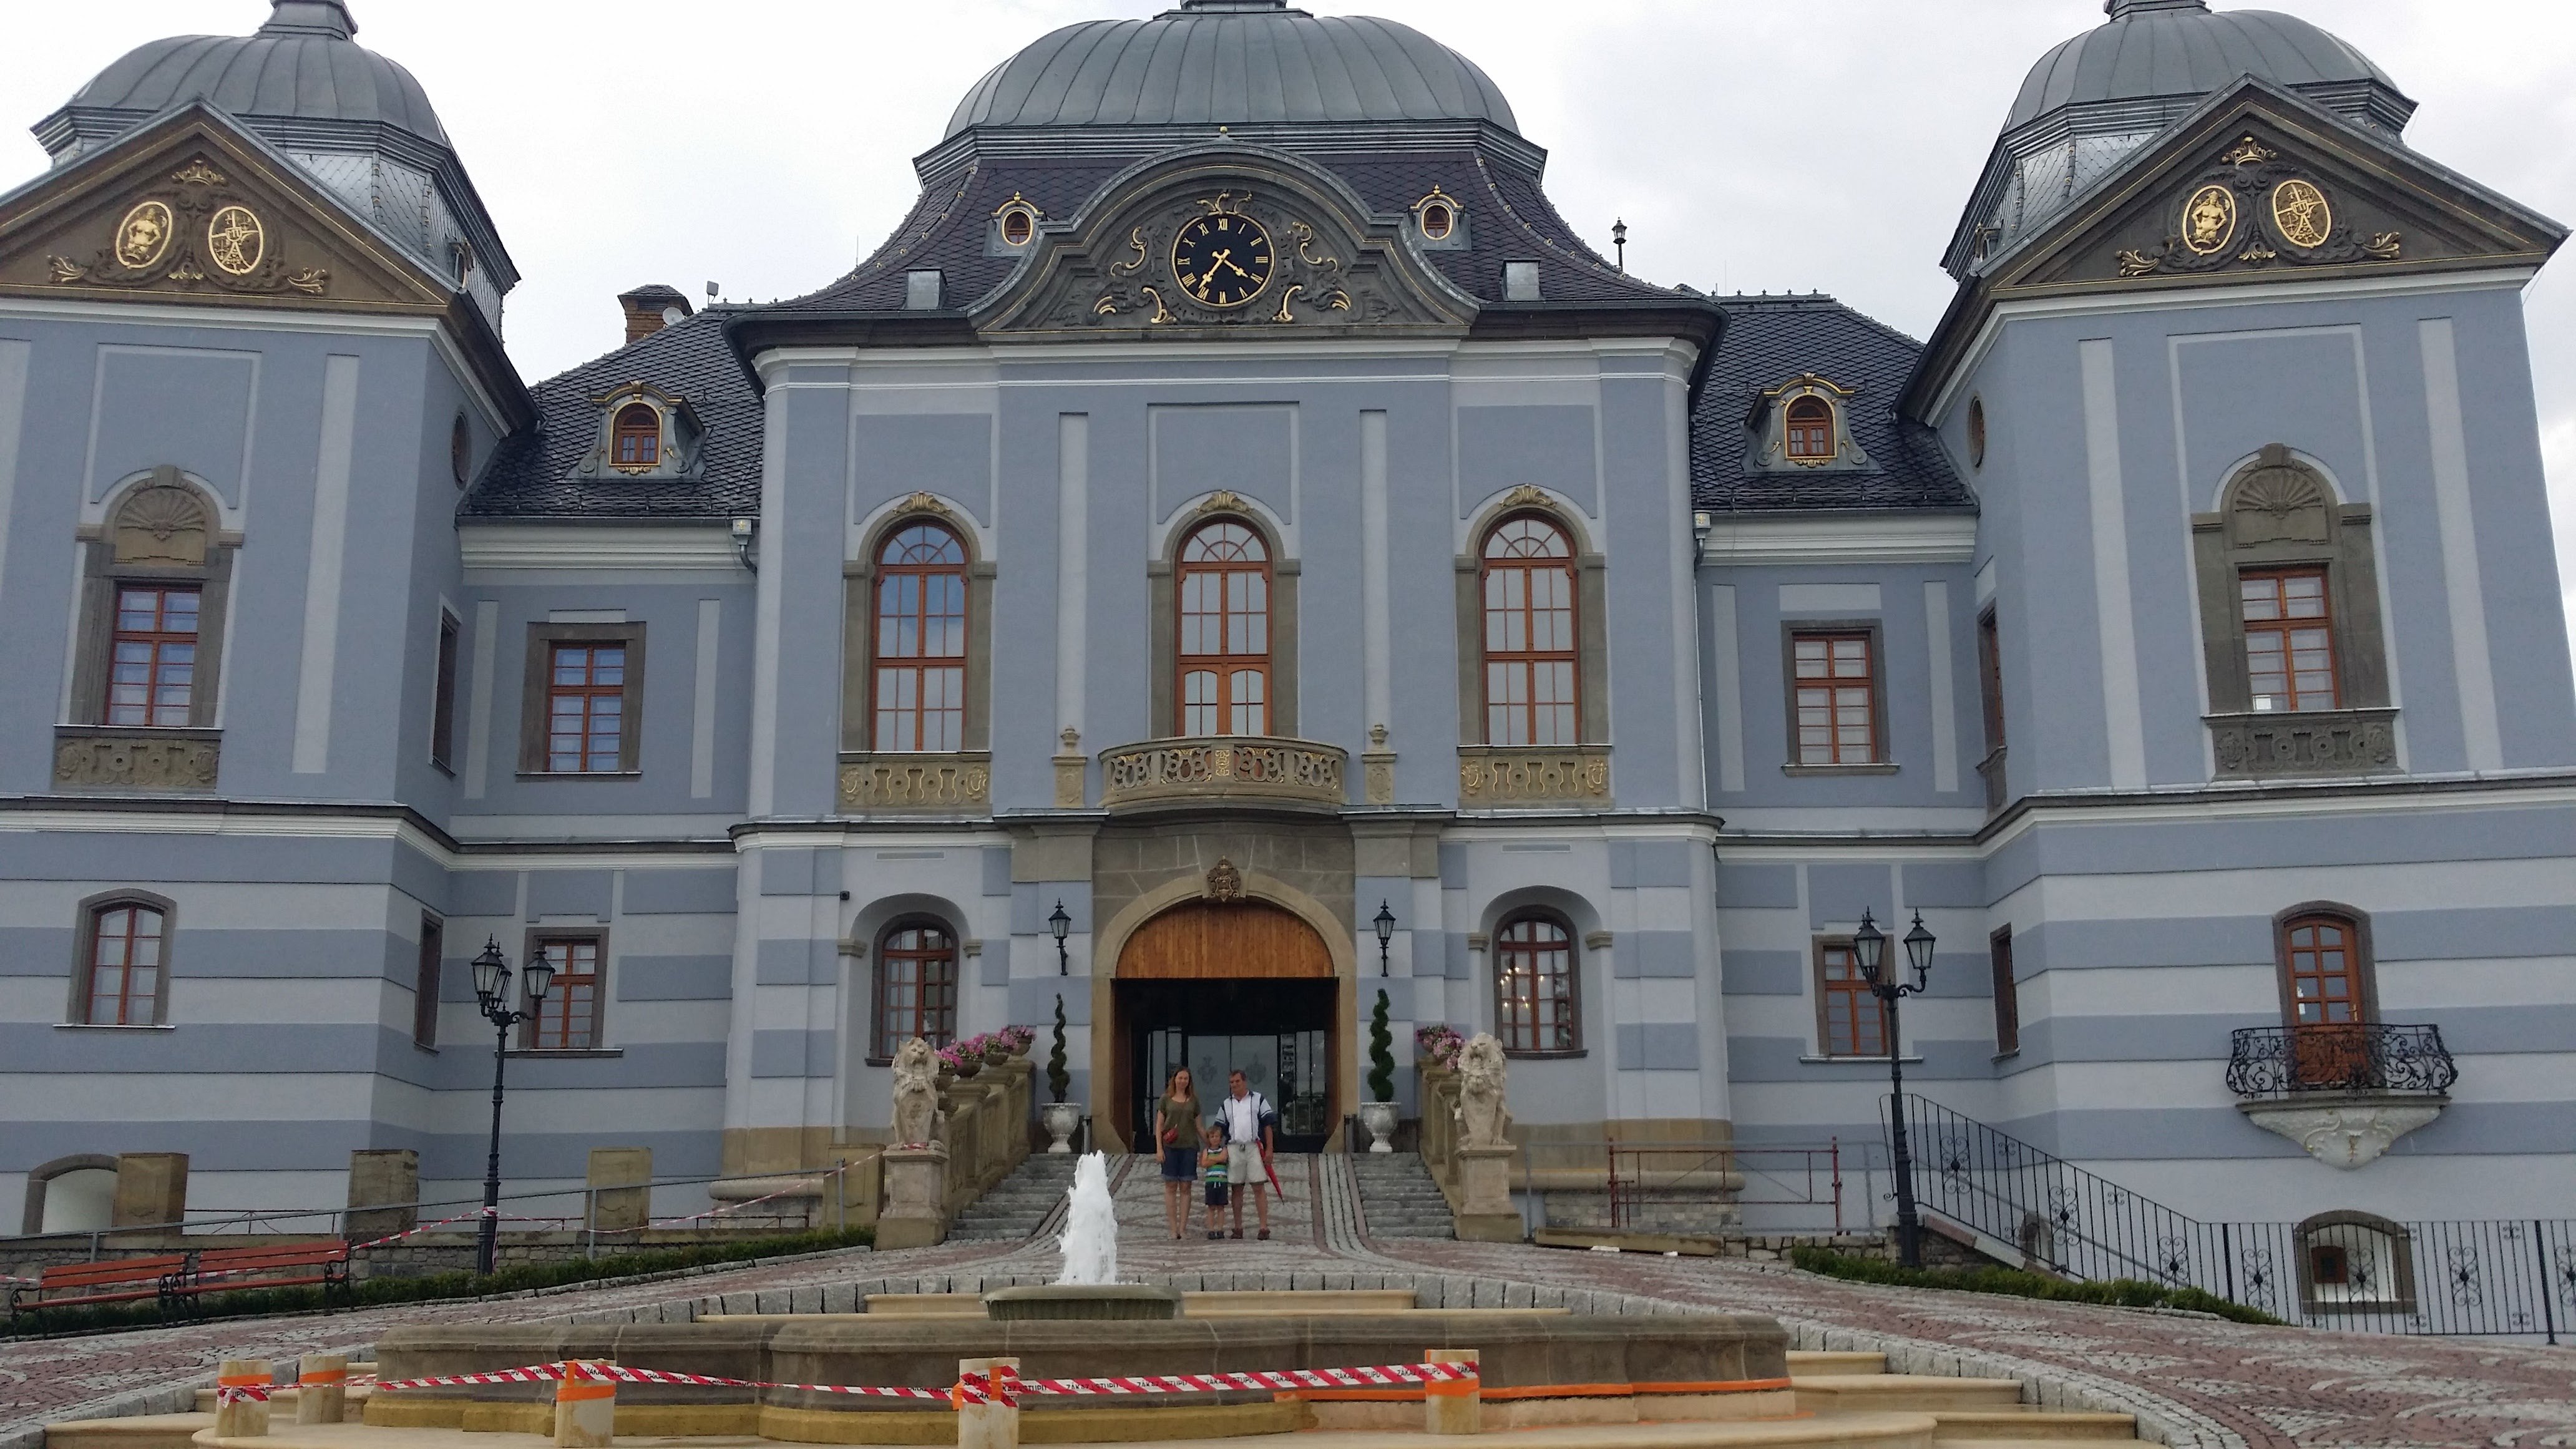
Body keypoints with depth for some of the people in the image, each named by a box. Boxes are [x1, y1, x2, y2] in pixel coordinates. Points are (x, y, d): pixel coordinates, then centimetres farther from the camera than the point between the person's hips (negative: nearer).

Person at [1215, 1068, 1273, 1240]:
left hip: (1254, 1147, -3)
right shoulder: (1225, 1105, 15)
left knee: (1258, 1187, -7)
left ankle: (1264, 1226, -8)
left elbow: (1267, 1126, 4)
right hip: (1233, 1149, 3)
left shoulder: (1258, 1100, 7)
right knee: (1236, 1189, 5)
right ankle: (1238, 1228, 10)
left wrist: (1269, 1150, -3)